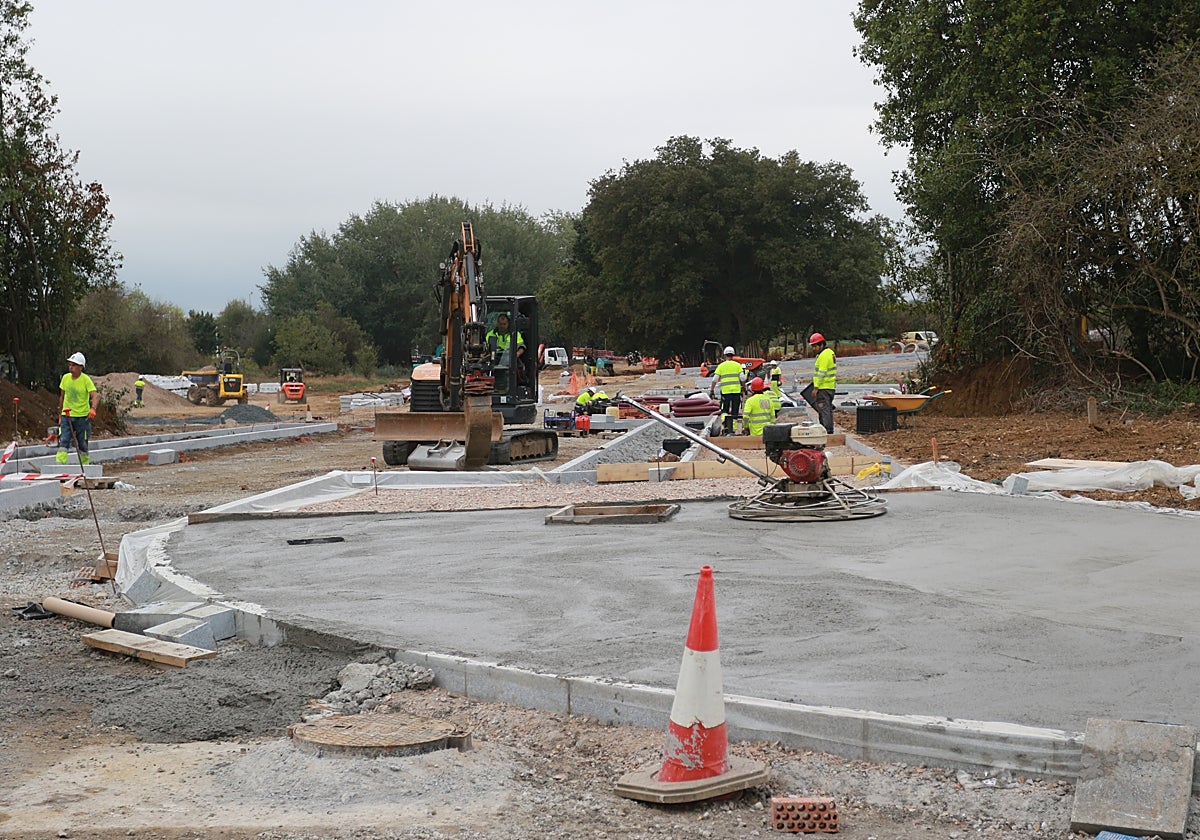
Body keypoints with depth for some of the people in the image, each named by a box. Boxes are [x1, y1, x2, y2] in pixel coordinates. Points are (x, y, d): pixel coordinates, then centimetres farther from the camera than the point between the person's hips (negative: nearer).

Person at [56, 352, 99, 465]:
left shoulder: (86, 379, -10)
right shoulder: (65, 378, 4)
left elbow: (95, 396, -20)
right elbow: (62, 397, 14)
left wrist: (93, 408, -40)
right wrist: (60, 415, 16)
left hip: (82, 416, -3)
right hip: (66, 416, 3)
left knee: (82, 445, 7)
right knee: (63, 442, -12)